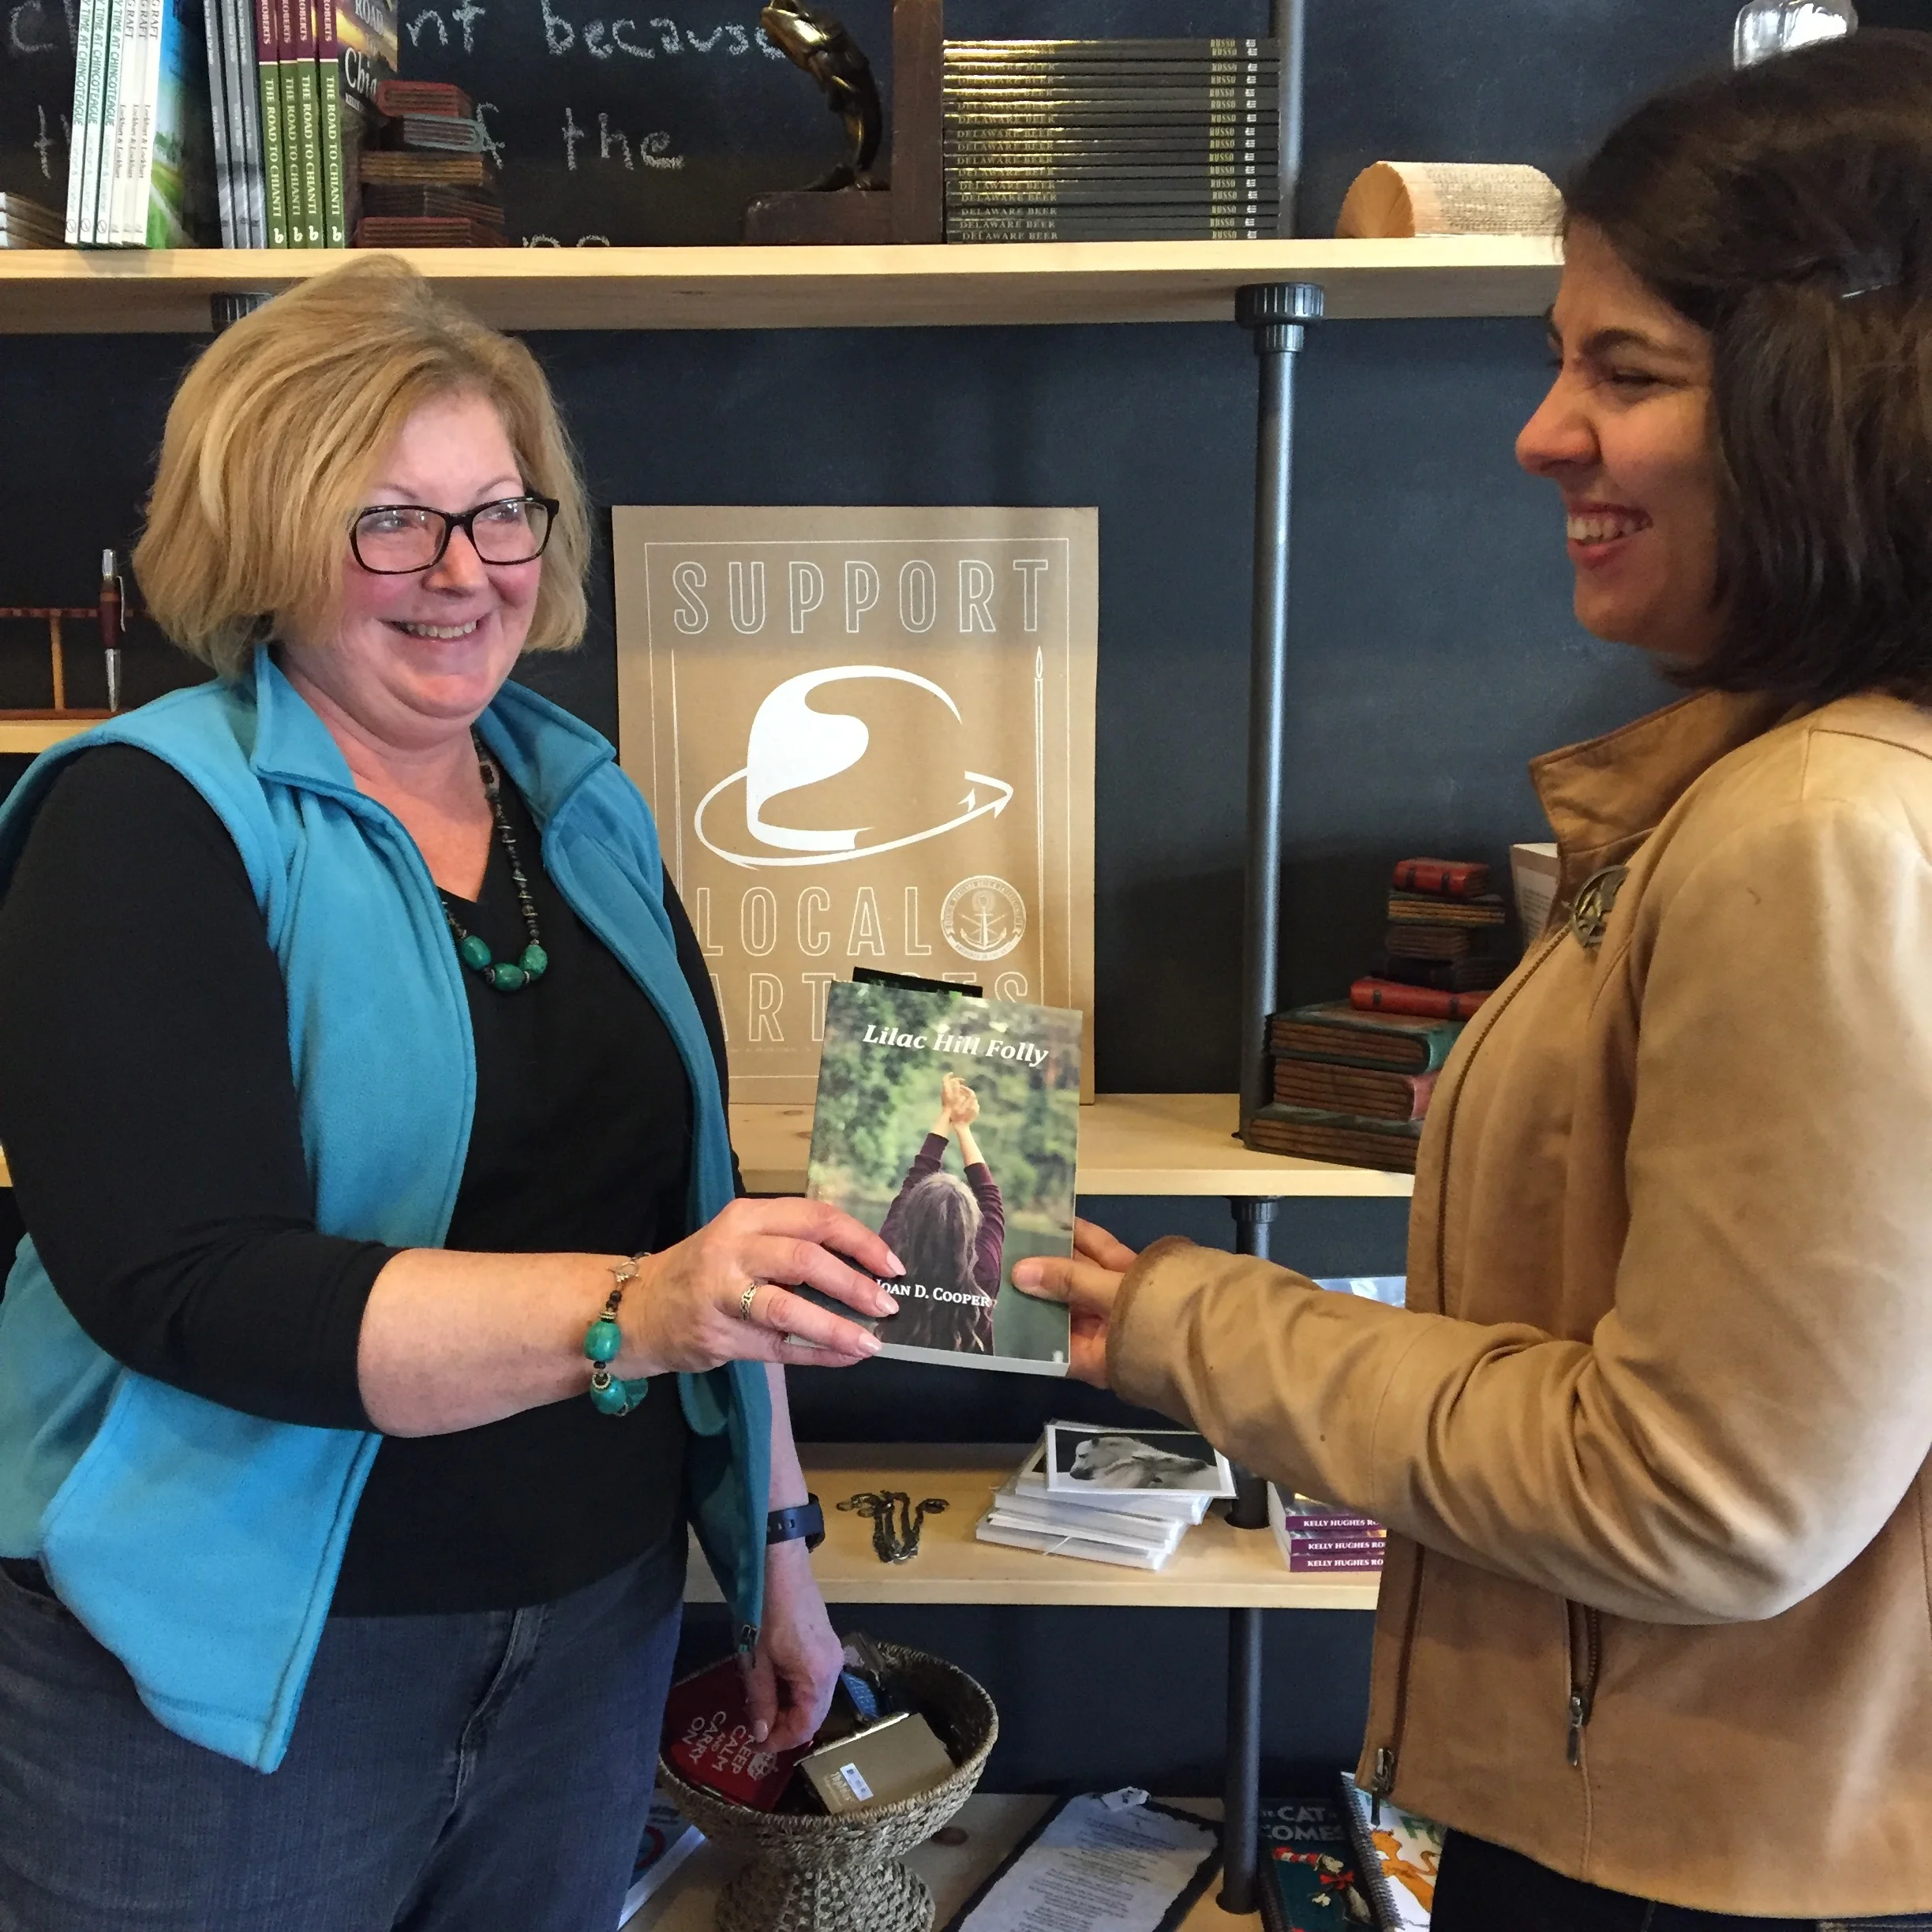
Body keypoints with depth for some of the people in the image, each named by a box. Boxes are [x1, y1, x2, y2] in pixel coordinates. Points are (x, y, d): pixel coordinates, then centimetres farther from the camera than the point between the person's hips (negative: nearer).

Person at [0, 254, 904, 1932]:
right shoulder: (150, 825, -12)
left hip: (592, 1626, 6)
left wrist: (774, 1537, 12)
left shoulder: (584, 808, 6)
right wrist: (631, 1314, -33)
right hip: (233, 1671, -5)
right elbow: (182, 1287, -23)